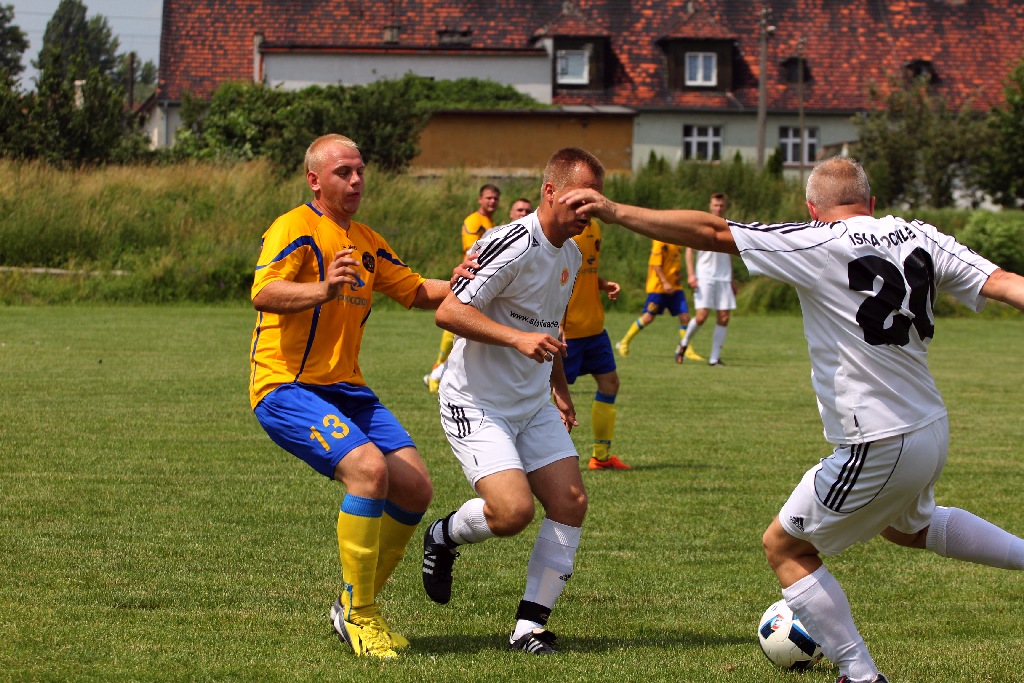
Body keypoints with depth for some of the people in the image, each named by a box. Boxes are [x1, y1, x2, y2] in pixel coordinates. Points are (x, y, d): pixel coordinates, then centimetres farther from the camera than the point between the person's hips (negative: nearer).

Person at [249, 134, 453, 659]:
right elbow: (263, 295, -27)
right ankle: (358, 615, -15)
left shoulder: (368, 244, 17)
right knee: (369, 468, -28)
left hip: (346, 389, 9)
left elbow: (416, 291, 27)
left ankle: (355, 606, 15)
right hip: (287, 388, -8)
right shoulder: (294, 230, -11)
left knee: (415, 487, -2)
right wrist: (320, 291, -46)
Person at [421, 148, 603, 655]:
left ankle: (530, 626, 3)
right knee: (514, 510, -21)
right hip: (477, 404, -9)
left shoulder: (571, 255, 10)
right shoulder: (511, 246, -20)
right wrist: (519, 338, -32)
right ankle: (444, 537, 12)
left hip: (534, 406, 9)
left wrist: (560, 388, 25)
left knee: (571, 503, -4)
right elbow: (449, 311, -25)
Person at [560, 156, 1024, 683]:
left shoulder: (820, 244, -14)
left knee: (785, 547, 11)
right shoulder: (919, 237, 3)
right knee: (907, 526, 37)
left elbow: (711, 233, -16)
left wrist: (615, 212, -14)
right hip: (932, 431, 8)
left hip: (878, 450, -8)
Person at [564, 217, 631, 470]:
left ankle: (602, 456, 21)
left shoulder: (593, 228, 12)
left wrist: (605, 285, 3)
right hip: (566, 329, -9)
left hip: (594, 326, 9)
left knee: (610, 382, 11)